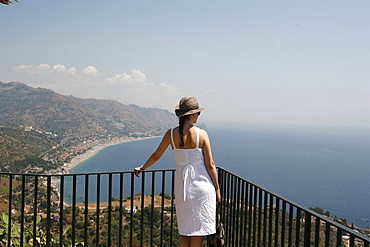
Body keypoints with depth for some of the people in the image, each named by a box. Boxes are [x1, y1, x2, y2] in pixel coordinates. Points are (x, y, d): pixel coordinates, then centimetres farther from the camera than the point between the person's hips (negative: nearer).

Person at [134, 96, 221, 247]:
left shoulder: (171, 134, -2)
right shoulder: (201, 134, -9)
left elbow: (156, 156, 10)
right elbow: (210, 164, -7)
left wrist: (142, 168, 28)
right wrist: (217, 188, 3)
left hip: (183, 187, 3)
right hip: (202, 186, -3)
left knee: (184, 231, 14)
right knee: (199, 231, 7)